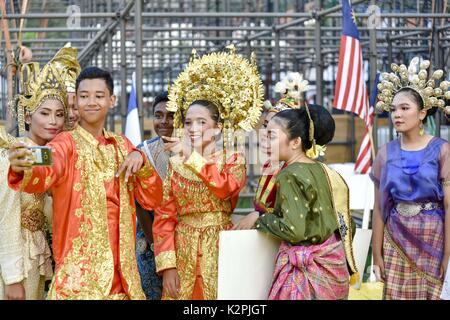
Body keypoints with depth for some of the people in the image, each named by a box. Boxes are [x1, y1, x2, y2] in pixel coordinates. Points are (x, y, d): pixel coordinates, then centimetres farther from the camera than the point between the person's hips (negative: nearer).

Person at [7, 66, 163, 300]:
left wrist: (140, 160, -7)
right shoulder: (66, 143, -6)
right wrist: (23, 170, -50)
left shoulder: (122, 145, 11)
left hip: (122, 272, 5)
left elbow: (151, 200, 10)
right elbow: (47, 172, -28)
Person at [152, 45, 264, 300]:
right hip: (183, 253, 2)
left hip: (220, 250, -2)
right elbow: (164, 216, 1)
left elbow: (225, 187, -22)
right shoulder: (175, 164, 6)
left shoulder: (234, 159, 1)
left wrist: (193, 155, -18)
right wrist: (167, 265, -9)